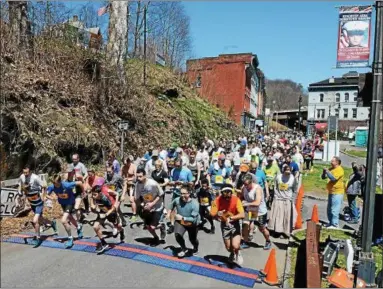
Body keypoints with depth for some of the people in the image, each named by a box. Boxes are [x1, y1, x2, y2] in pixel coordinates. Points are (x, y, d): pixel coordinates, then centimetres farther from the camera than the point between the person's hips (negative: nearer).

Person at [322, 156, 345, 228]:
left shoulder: (339, 170, -13)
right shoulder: (331, 169, 11)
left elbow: (333, 178, -26)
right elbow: (323, 177, 11)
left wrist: (327, 171, -19)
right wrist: (324, 171, -7)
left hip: (337, 193, -9)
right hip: (331, 192, 9)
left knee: (334, 210, -8)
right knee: (329, 209, 16)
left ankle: (334, 225, -1)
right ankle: (331, 223, 27)